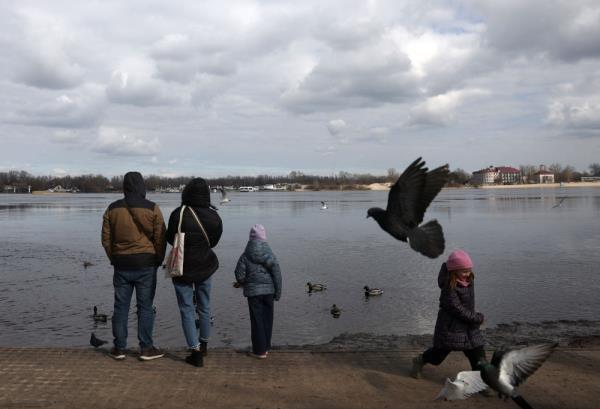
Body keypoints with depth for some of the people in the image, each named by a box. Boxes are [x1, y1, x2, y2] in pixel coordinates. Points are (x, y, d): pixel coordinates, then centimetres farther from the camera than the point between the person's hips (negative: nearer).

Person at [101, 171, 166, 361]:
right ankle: (146, 348, 8)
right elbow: (160, 239, -4)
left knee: (121, 306, 10)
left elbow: (106, 239, 7)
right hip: (146, 264, -2)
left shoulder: (113, 209, 3)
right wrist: (158, 260, 9)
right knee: (145, 307, 4)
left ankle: (119, 348, 15)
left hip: (121, 265, 3)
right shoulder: (152, 209, -7)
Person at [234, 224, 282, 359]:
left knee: (257, 321, 4)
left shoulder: (246, 256, -6)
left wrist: (246, 284, 14)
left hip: (253, 292, -2)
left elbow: (239, 275, -6)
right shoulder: (269, 253, -4)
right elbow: (277, 273, -7)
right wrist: (278, 292, 1)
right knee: (267, 320, 14)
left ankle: (259, 351, 8)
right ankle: (265, 347, 24)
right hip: (269, 291, 2)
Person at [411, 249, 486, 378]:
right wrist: (477, 318, -17)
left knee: (478, 357, 3)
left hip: (469, 326, 7)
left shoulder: (469, 279, -1)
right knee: (440, 353, 10)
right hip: (451, 327, -7)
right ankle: (419, 360, 37)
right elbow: (457, 309, -24)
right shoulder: (449, 288, -24)